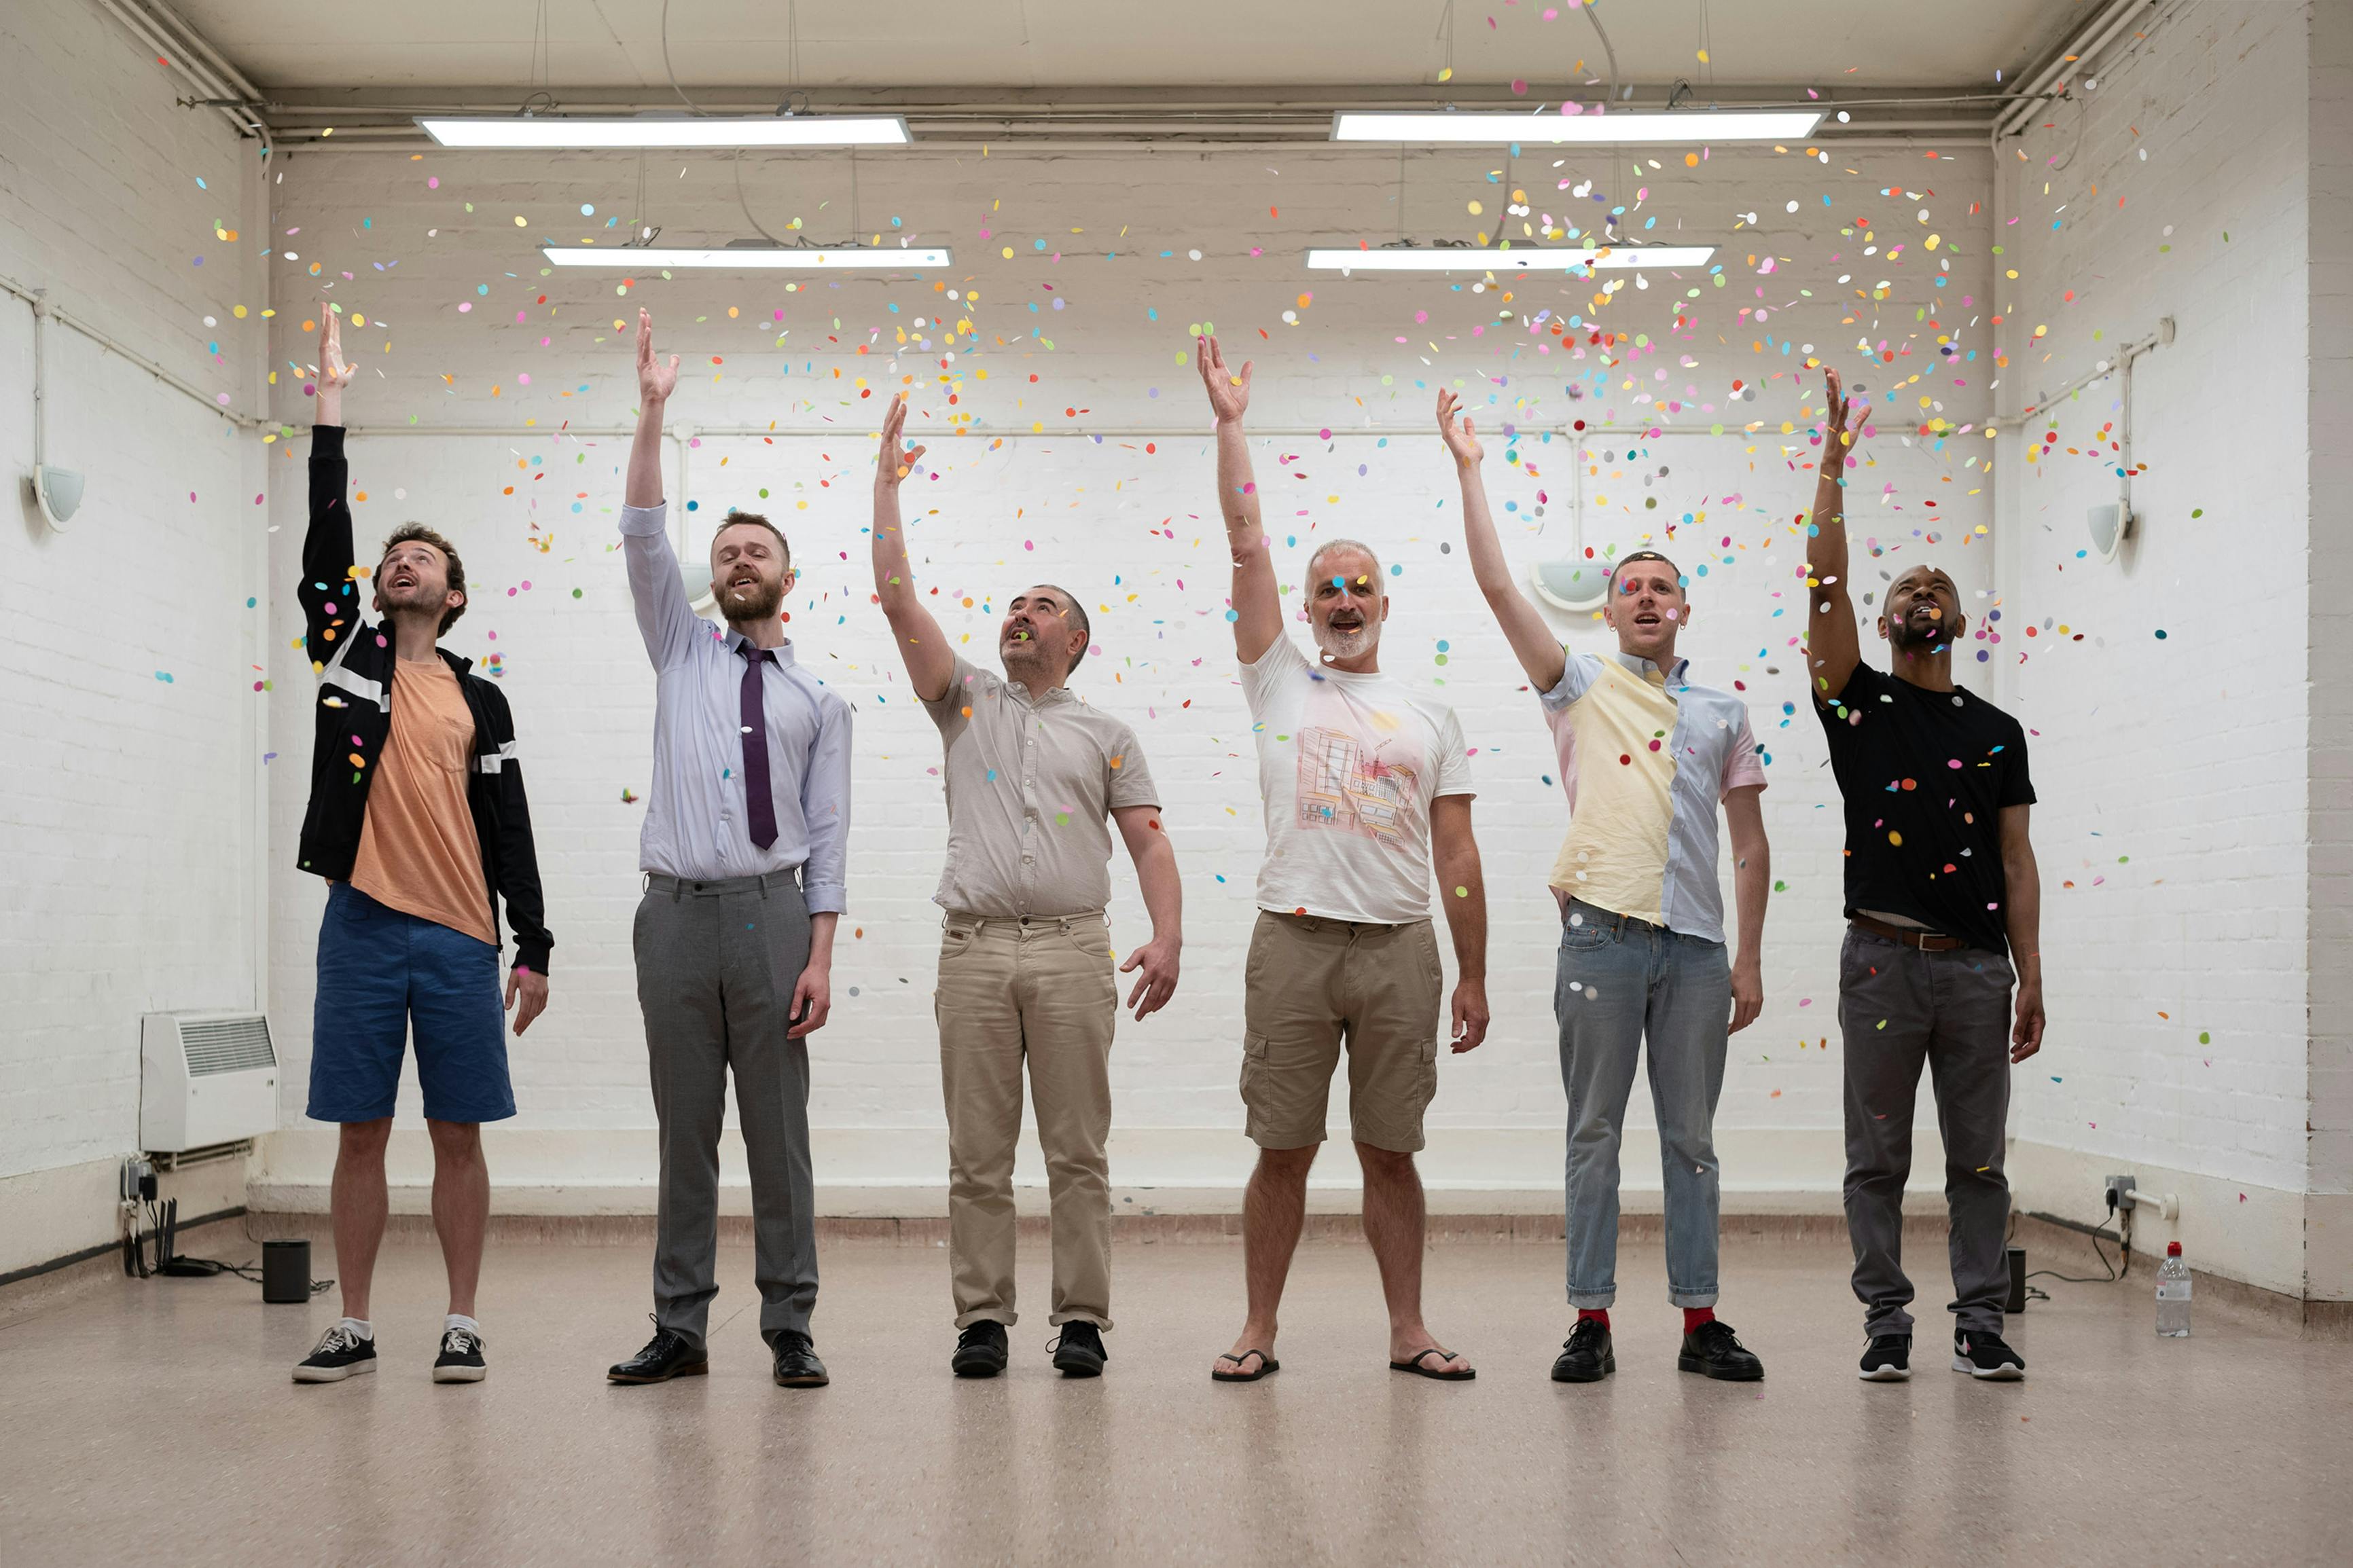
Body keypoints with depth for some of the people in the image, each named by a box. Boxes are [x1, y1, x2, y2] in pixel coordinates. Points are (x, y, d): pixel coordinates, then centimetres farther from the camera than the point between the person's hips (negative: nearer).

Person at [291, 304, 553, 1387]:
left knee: (459, 1132, 3)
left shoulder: (480, 702, 9)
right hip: (363, 925, 0)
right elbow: (324, 541, -1)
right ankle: (354, 1328, 15)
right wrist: (330, 406, -5)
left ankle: (462, 1325, 12)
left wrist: (533, 947, 1)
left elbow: (508, 827, 6)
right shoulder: (349, 655, 10)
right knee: (360, 1130, 5)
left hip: (459, 937, 0)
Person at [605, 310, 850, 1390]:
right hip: (677, 911, 1)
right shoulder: (682, 653, 15)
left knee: (779, 1131, 1)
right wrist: (652, 413, -6)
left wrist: (821, 958, -6)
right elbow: (642, 538, 2)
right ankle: (680, 1331, 11)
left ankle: (790, 1329, 8)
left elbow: (828, 839, 4)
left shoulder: (818, 702, 11)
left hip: (771, 915, -1)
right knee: (685, 1130, 5)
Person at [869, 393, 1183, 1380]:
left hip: (1073, 951, -1)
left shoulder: (1106, 733, 15)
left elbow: (1149, 843, 8)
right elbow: (897, 599, 7)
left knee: (1078, 1151, 0)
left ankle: (1082, 1319, 6)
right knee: (977, 1155, 2)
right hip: (975, 948, 1)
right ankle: (982, 1318, 9)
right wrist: (887, 485, 5)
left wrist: (1168, 937, -7)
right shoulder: (965, 700, 16)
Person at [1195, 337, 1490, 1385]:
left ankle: (1409, 1331, 17)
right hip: (1297, 943, -1)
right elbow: (1247, 546, 3)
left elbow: (1456, 855, 10)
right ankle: (1259, 1330, 15)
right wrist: (1230, 424, 1)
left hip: (1401, 948, 1)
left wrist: (1473, 977, 6)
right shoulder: (1280, 684, 9)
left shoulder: (1429, 718, 12)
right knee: (1283, 1149, 4)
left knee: (1390, 1150, 8)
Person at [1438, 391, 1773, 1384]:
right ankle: (1591, 1322, 8)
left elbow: (1750, 843, 13)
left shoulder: (1722, 713, 14)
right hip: (1603, 935, -2)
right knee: (1595, 1134, 2)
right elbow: (1497, 587, -1)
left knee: (1691, 1138, 8)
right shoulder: (1580, 687, 7)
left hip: (1696, 945, 2)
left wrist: (1749, 958, 6)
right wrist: (1470, 471, -3)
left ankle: (1700, 1322, 14)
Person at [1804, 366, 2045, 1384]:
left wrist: (2031, 978, 2)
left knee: (1978, 1158, 7)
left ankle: (1980, 1322, 15)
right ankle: (1886, 1325, 12)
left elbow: (2016, 863, 9)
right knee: (1878, 1157, 4)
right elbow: (1825, 580, -5)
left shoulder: (1997, 734, 12)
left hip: (1977, 966, 2)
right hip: (1883, 960, -2)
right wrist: (1833, 463, -8)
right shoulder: (1857, 703, 6)